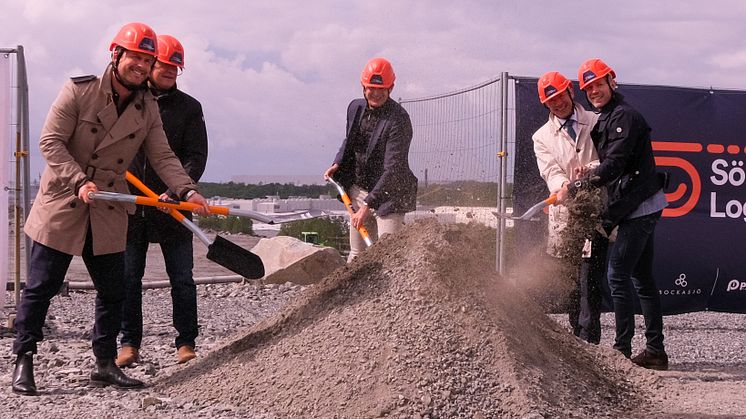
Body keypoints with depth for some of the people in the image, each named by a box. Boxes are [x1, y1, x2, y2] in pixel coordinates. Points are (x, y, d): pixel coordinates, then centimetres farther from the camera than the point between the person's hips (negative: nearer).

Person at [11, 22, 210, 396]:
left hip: (109, 211, 5)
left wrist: (187, 191, -13)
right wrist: (79, 182, -24)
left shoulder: (148, 109, 5)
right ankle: (23, 362, 11)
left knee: (113, 291, 8)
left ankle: (105, 365, 21)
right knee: (40, 286, 0)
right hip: (62, 204, -5)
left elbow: (163, 157, 3)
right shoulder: (78, 91, -10)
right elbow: (50, 141, -13)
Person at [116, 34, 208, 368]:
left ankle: (186, 343, 11)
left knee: (182, 278, 3)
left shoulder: (189, 108, 4)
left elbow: (196, 156, -3)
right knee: (128, 277, 5)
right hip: (129, 204, 1)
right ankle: (129, 343, 15)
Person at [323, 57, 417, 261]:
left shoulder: (399, 119, -20)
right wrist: (338, 164, 5)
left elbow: (392, 169, -25)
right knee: (357, 254, 12)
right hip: (357, 190, 7)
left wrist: (368, 205, -29)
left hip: (388, 194, -7)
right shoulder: (355, 108, 3)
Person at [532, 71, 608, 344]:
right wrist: (566, 186, -25)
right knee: (571, 281, 2)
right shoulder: (542, 137, 13)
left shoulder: (596, 123, 12)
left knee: (590, 278, -13)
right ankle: (579, 338, 9)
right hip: (564, 215, 2)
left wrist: (591, 169, -21)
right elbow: (551, 172, -2)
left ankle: (588, 340, -16)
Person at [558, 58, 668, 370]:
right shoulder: (607, 119, 18)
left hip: (639, 208, -11)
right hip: (641, 208, 11)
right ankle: (655, 351, 16)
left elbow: (614, 165, -22)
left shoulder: (624, 116, -14)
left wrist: (574, 188, -20)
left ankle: (622, 350, -10)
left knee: (618, 276, -11)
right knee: (641, 279, 11)